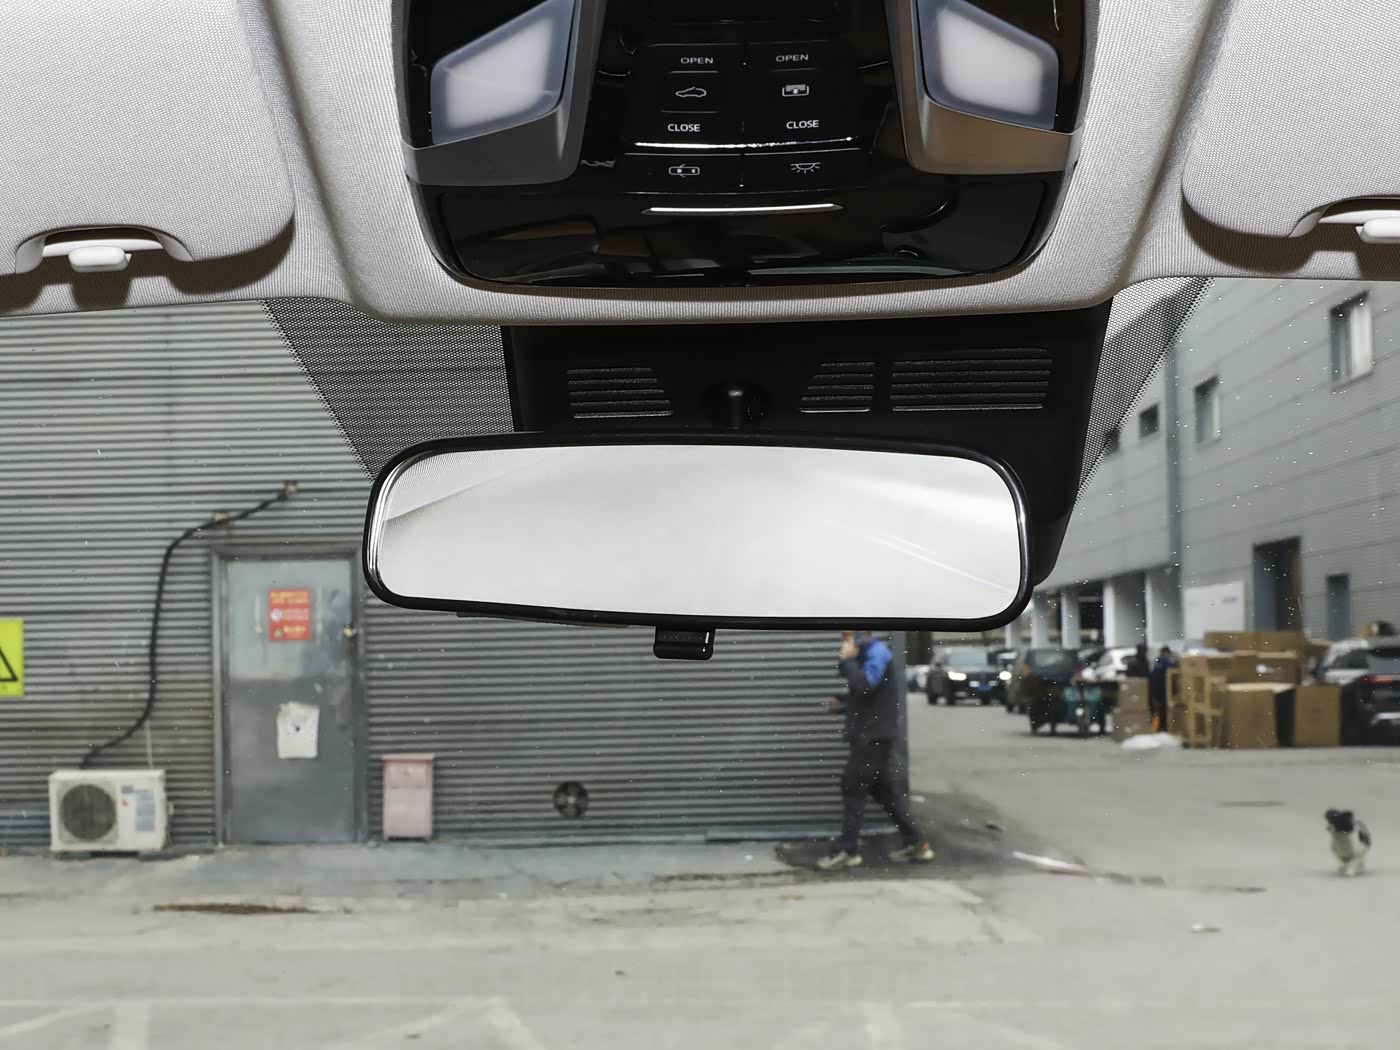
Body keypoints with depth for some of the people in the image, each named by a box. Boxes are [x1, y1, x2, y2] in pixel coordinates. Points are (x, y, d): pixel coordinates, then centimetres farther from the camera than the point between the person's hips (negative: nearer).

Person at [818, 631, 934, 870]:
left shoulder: (877, 652, -14)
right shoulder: (865, 654, 17)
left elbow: (864, 685, -29)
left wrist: (848, 659, -18)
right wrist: (842, 704, 8)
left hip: (874, 736, -10)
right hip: (869, 735, 10)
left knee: (852, 789, -6)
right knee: (886, 790, 10)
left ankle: (847, 850, -1)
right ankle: (916, 843, 13)